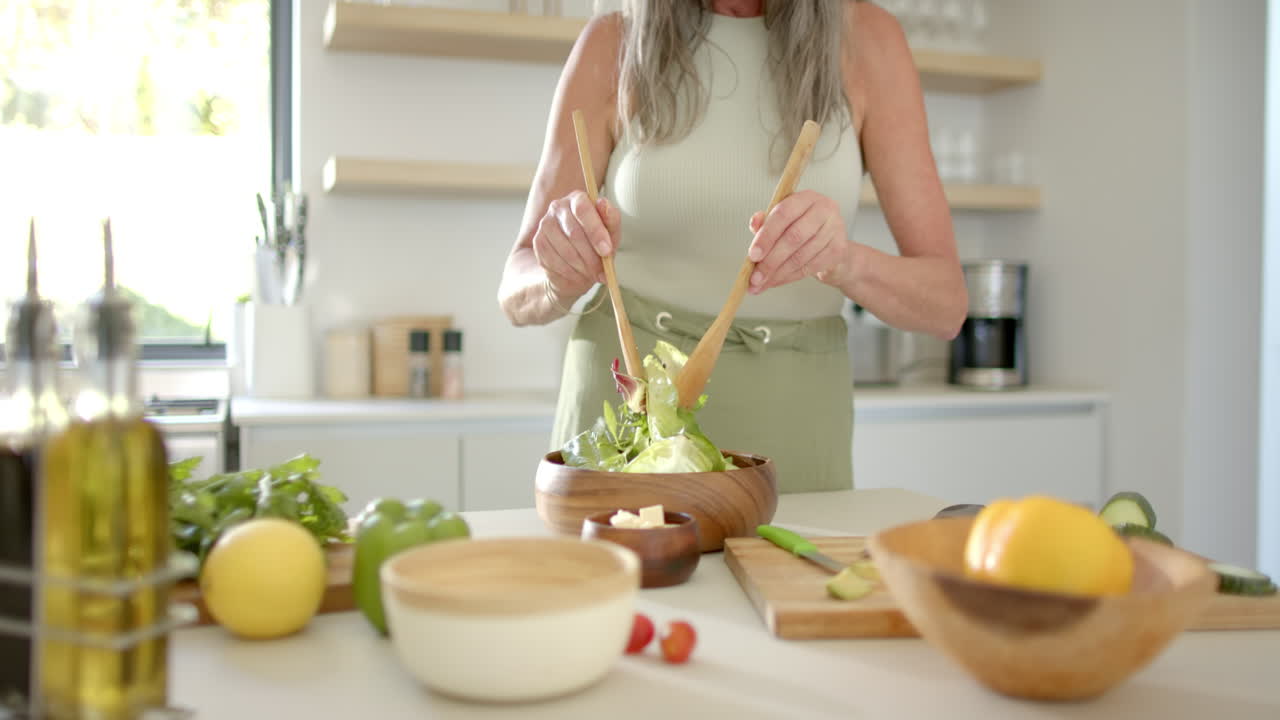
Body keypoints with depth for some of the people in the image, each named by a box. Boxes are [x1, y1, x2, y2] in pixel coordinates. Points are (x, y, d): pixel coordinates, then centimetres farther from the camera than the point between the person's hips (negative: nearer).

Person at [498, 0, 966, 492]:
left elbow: (945, 302, -7)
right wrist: (562, 275, -27)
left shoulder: (865, 40, -4)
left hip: (790, 421, 1)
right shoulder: (614, 45, -4)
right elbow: (517, 293, -5)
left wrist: (844, 261, -28)